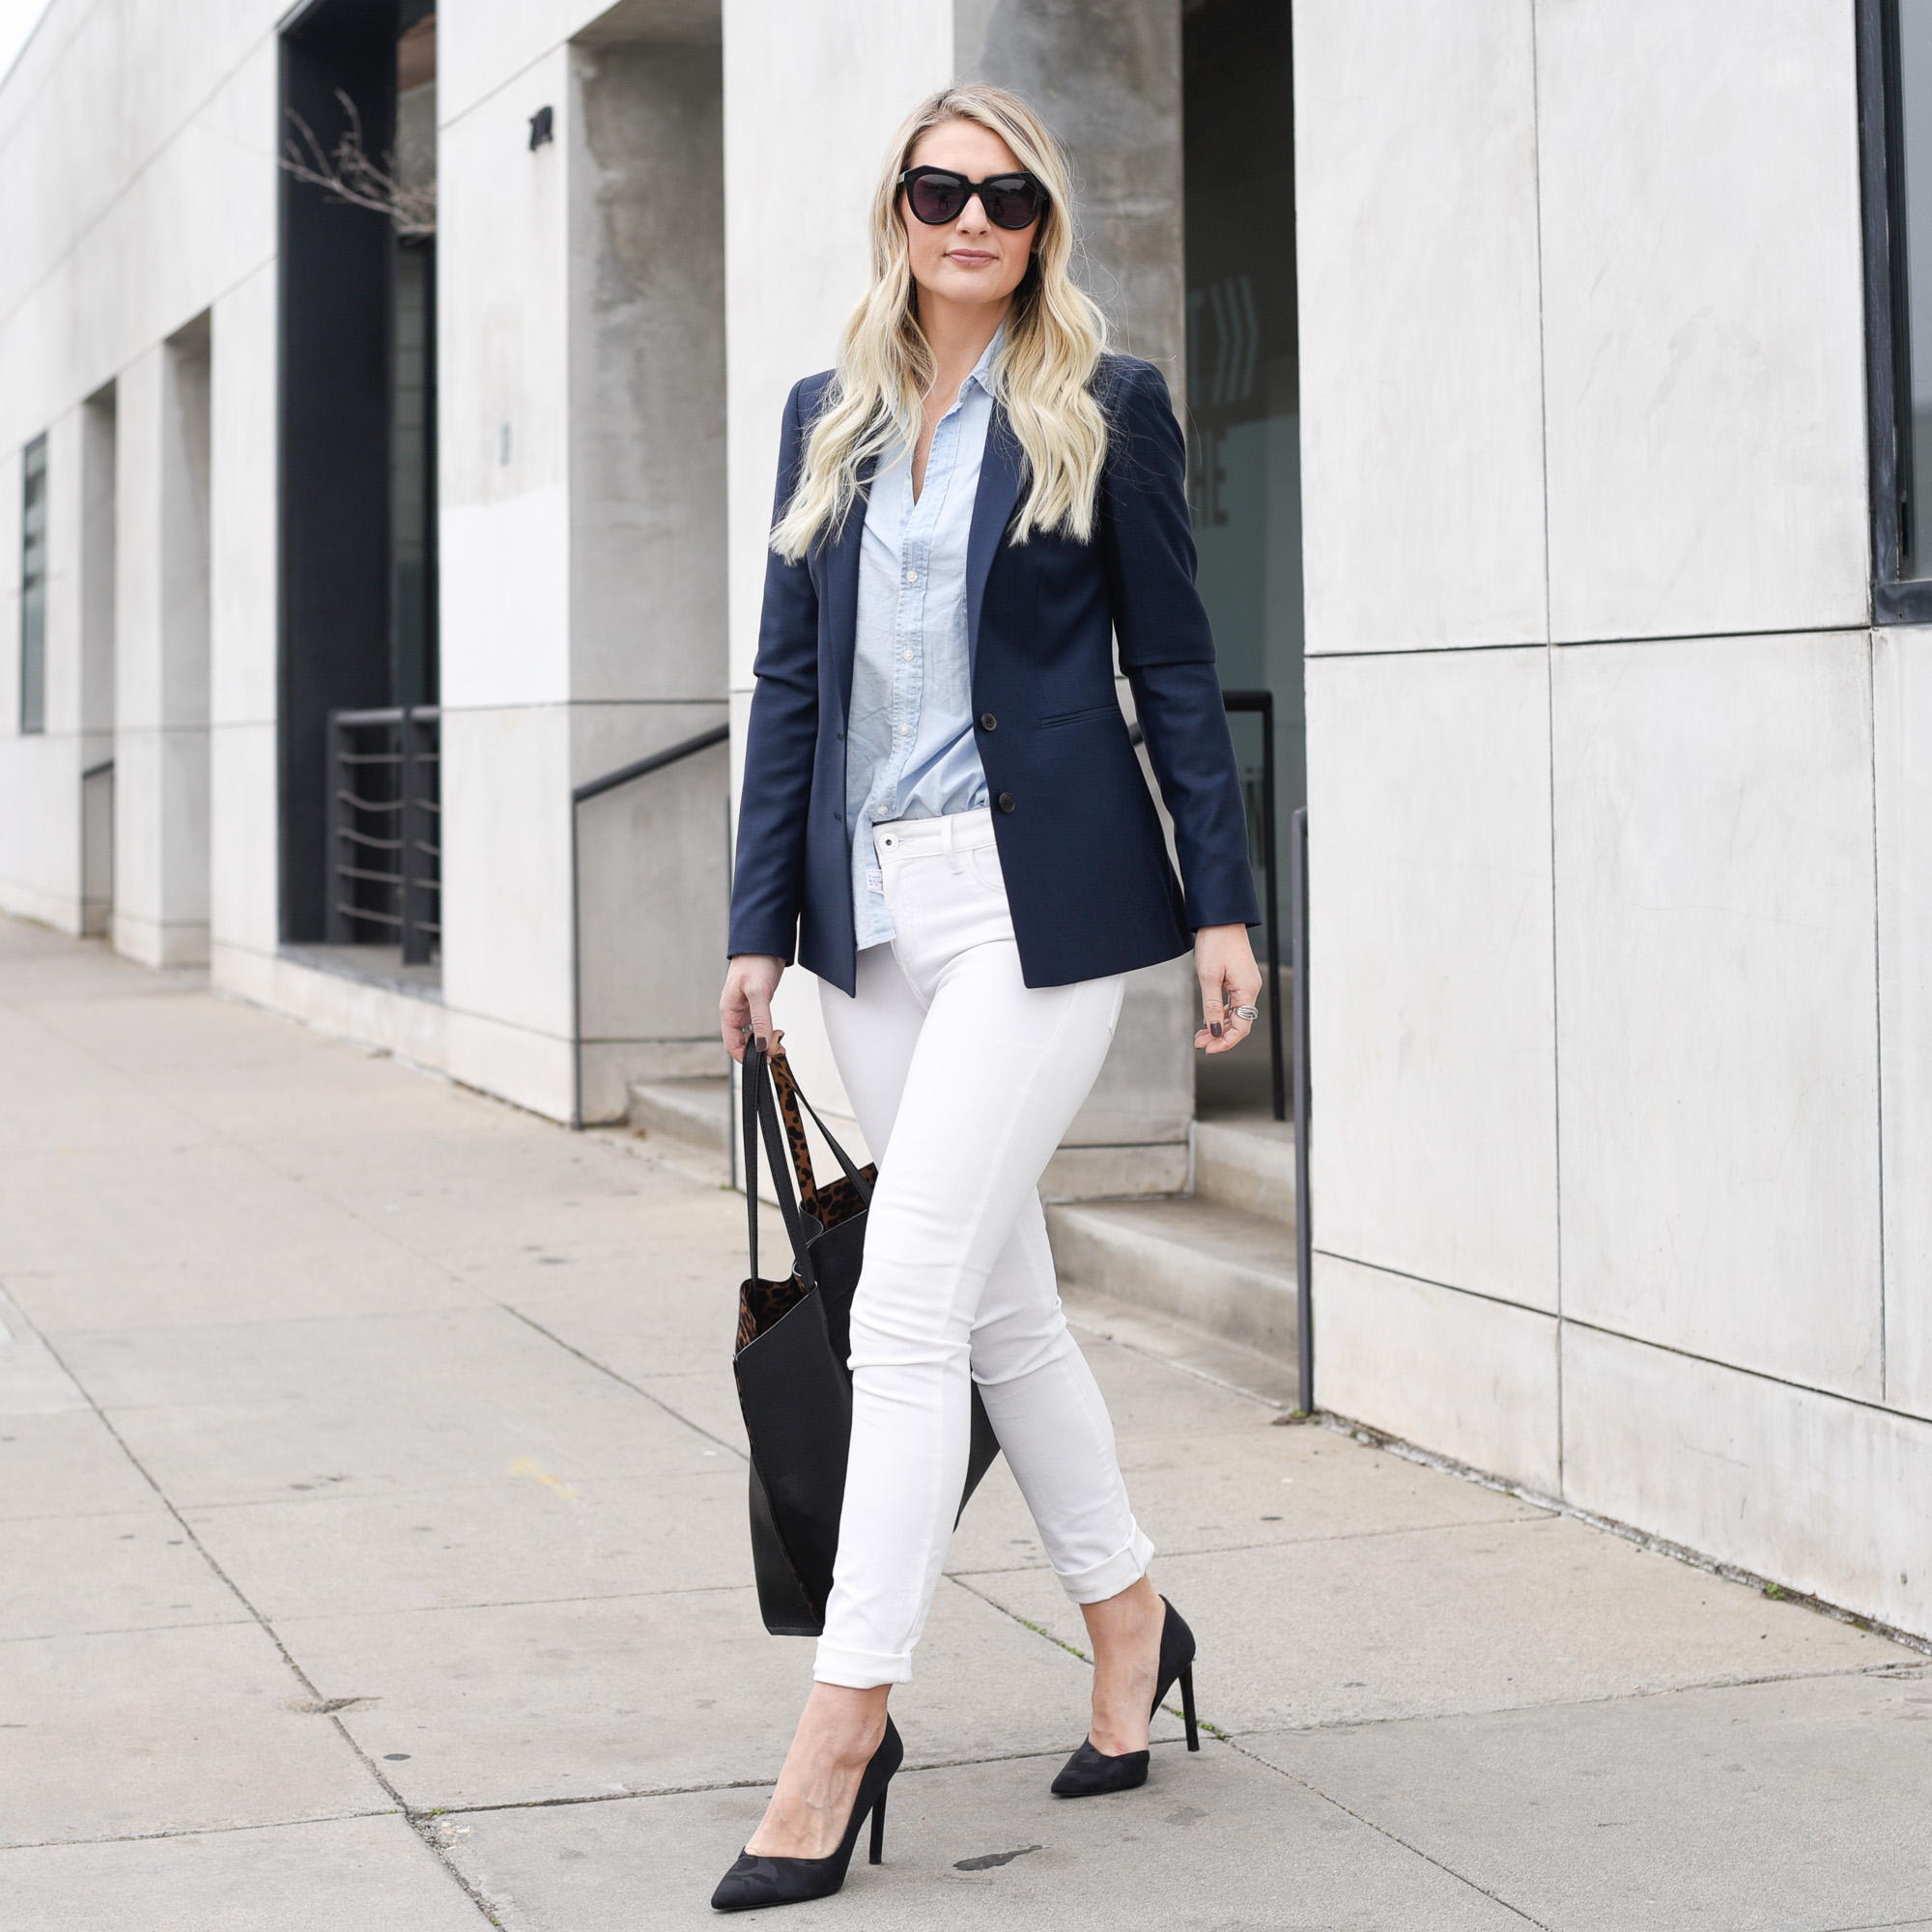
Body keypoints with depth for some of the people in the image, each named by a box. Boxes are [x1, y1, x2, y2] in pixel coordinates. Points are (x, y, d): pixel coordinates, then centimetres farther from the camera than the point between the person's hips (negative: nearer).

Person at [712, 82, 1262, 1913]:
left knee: (907, 1308, -11)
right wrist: (760, 922, 7)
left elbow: (1174, 667, 0)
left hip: (1037, 898, -5)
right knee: (998, 1297, 13)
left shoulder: (1105, 405, 0)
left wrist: (1224, 905, -4)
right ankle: (1129, 1623, 31)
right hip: (874, 905, 6)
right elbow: (790, 680, 13)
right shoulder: (829, 418, 13)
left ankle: (840, 1736, -8)